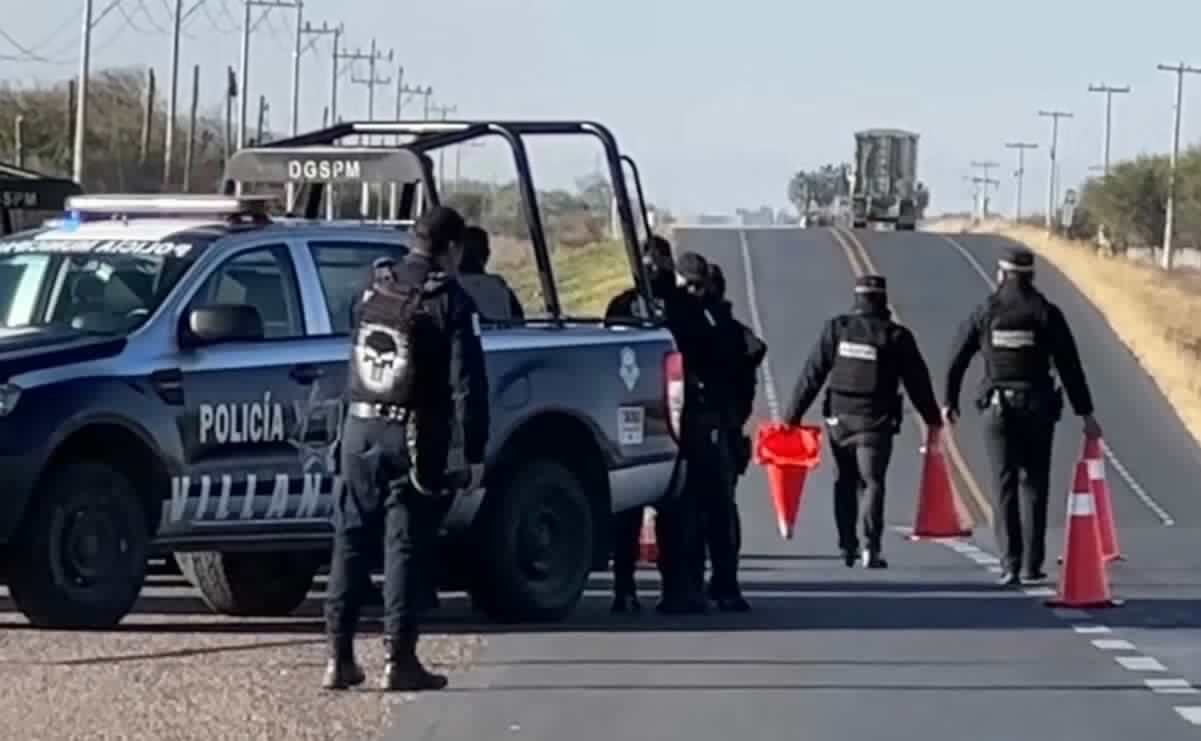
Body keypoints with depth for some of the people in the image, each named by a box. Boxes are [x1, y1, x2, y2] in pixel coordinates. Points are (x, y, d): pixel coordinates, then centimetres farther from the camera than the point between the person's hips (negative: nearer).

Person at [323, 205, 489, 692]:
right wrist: (474, 452, -10)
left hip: (360, 430, 5)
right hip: (414, 437, -5)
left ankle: (340, 657, 9)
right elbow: (466, 382, -13)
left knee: (351, 542, 9)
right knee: (404, 547, -1)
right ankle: (399, 660, -3)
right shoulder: (449, 301, -9)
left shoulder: (374, 291, 8)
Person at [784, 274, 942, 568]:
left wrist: (793, 415, 4)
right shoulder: (896, 337, -4)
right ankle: (872, 547, -16)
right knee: (873, 482, -1)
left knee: (845, 483, 17)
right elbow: (917, 381, 2)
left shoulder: (836, 329, -1)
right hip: (875, 423, -2)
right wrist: (933, 419, 13)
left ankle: (848, 546, 19)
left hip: (839, 419, 2)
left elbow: (812, 375, 0)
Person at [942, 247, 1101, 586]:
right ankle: (1032, 565, 6)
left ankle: (1010, 565, -7)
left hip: (997, 409, 0)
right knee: (1034, 487, 8)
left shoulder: (985, 312, 1)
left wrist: (949, 401, 22)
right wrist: (1085, 412, 3)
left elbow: (956, 360, 7)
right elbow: (1070, 366, -3)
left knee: (1004, 488, 1)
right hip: (1038, 407, 0)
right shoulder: (1046, 313, -2)